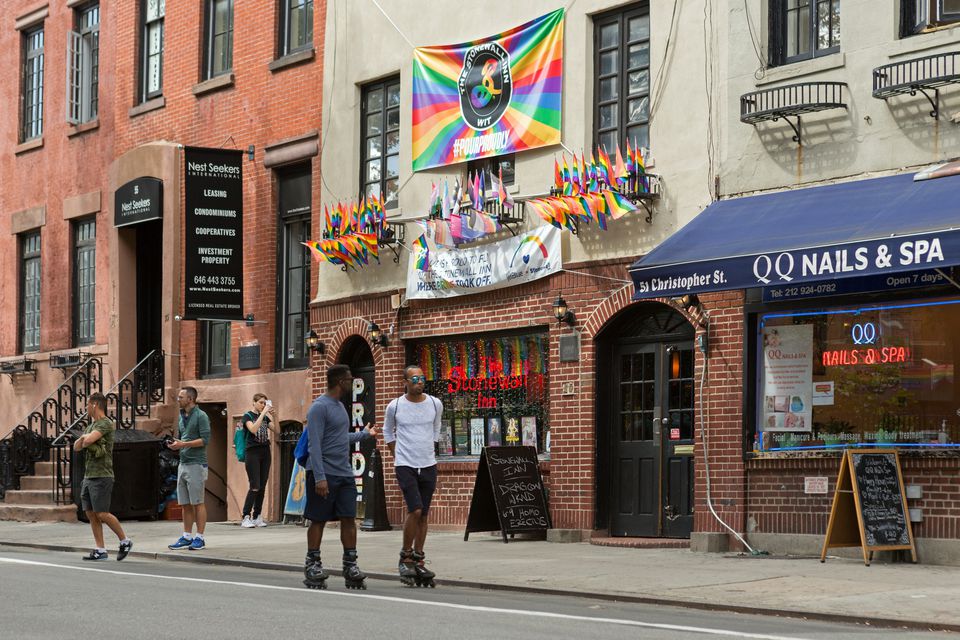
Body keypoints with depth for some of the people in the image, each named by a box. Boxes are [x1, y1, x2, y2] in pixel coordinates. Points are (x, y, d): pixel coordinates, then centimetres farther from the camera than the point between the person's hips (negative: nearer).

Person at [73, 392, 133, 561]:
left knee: (102, 514, -11)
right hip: (88, 476, 9)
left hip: (101, 476, -9)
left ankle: (125, 541, 3)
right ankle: (100, 550, 5)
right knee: (91, 514, 4)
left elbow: (88, 440, -23)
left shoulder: (106, 423, -10)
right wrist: (84, 439, -5)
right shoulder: (90, 426, 20)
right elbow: (77, 446, 16)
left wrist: (85, 438, 1)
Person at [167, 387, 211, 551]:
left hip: (196, 463, -8)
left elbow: (205, 439, -15)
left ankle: (199, 538, -2)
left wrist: (184, 444, -20)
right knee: (185, 504, 8)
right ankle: (187, 537, 13)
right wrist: (175, 445, 4)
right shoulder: (182, 417, 17)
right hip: (183, 462, 8)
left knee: (198, 503, -5)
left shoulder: (201, 416, -8)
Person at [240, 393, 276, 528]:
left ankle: (257, 517, 8)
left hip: (265, 452, 6)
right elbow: (253, 429, -20)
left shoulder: (265, 417, 14)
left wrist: (274, 417, -10)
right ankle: (246, 518, -11)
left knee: (262, 486, 3)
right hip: (253, 452, -5)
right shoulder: (248, 416, -1)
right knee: (255, 486, -13)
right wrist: (263, 413, -20)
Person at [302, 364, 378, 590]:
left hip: (345, 474, 8)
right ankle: (312, 564, 9)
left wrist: (365, 433, 40)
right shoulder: (319, 407, -11)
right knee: (318, 520, 1)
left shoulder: (340, 406, 17)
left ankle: (350, 565, 4)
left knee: (349, 519, 2)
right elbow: (315, 444, -16)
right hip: (325, 474, -8)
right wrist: (319, 477, -22)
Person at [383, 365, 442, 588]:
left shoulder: (435, 404, 3)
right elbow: (388, 432, 14)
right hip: (405, 466, -3)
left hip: (428, 466, 3)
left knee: (423, 515, 6)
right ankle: (405, 558, -1)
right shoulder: (395, 406, -4)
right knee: (415, 510, -16)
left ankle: (418, 561, 14)